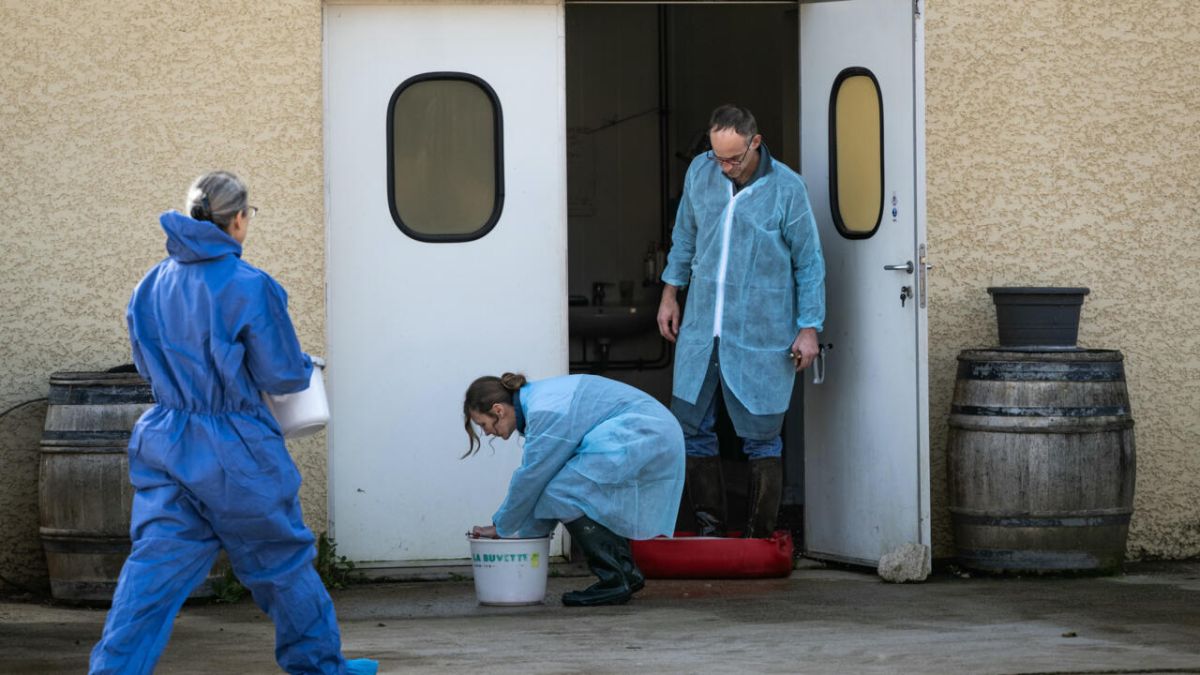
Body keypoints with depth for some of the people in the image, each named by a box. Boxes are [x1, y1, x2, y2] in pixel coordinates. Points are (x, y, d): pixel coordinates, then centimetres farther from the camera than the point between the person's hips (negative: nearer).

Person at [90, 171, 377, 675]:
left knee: (155, 566, 1)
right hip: (234, 449, -5)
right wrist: (306, 368, 12)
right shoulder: (250, 287, -15)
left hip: (165, 444, 5)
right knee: (281, 559, 14)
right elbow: (281, 375, -9)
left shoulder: (152, 286, 4)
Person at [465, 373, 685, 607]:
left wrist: (500, 528, 3)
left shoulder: (544, 413, -17)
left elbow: (530, 480, -10)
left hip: (642, 438, -10)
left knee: (563, 494, -11)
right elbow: (540, 477, 19)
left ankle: (614, 581, -9)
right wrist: (525, 534, 20)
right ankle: (627, 573, 17)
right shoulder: (538, 399, 13)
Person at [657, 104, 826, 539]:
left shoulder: (786, 188, -10)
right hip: (701, 330, 4)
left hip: (760, 337, -4)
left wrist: (809, 328, -5)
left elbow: (809, 263, -3)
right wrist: (670, 294, 18)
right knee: (691, 430, 6)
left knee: (760, 439, 0)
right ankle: (710, 527, 18)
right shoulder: (700, 172, 2)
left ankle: (760, 538, 10)